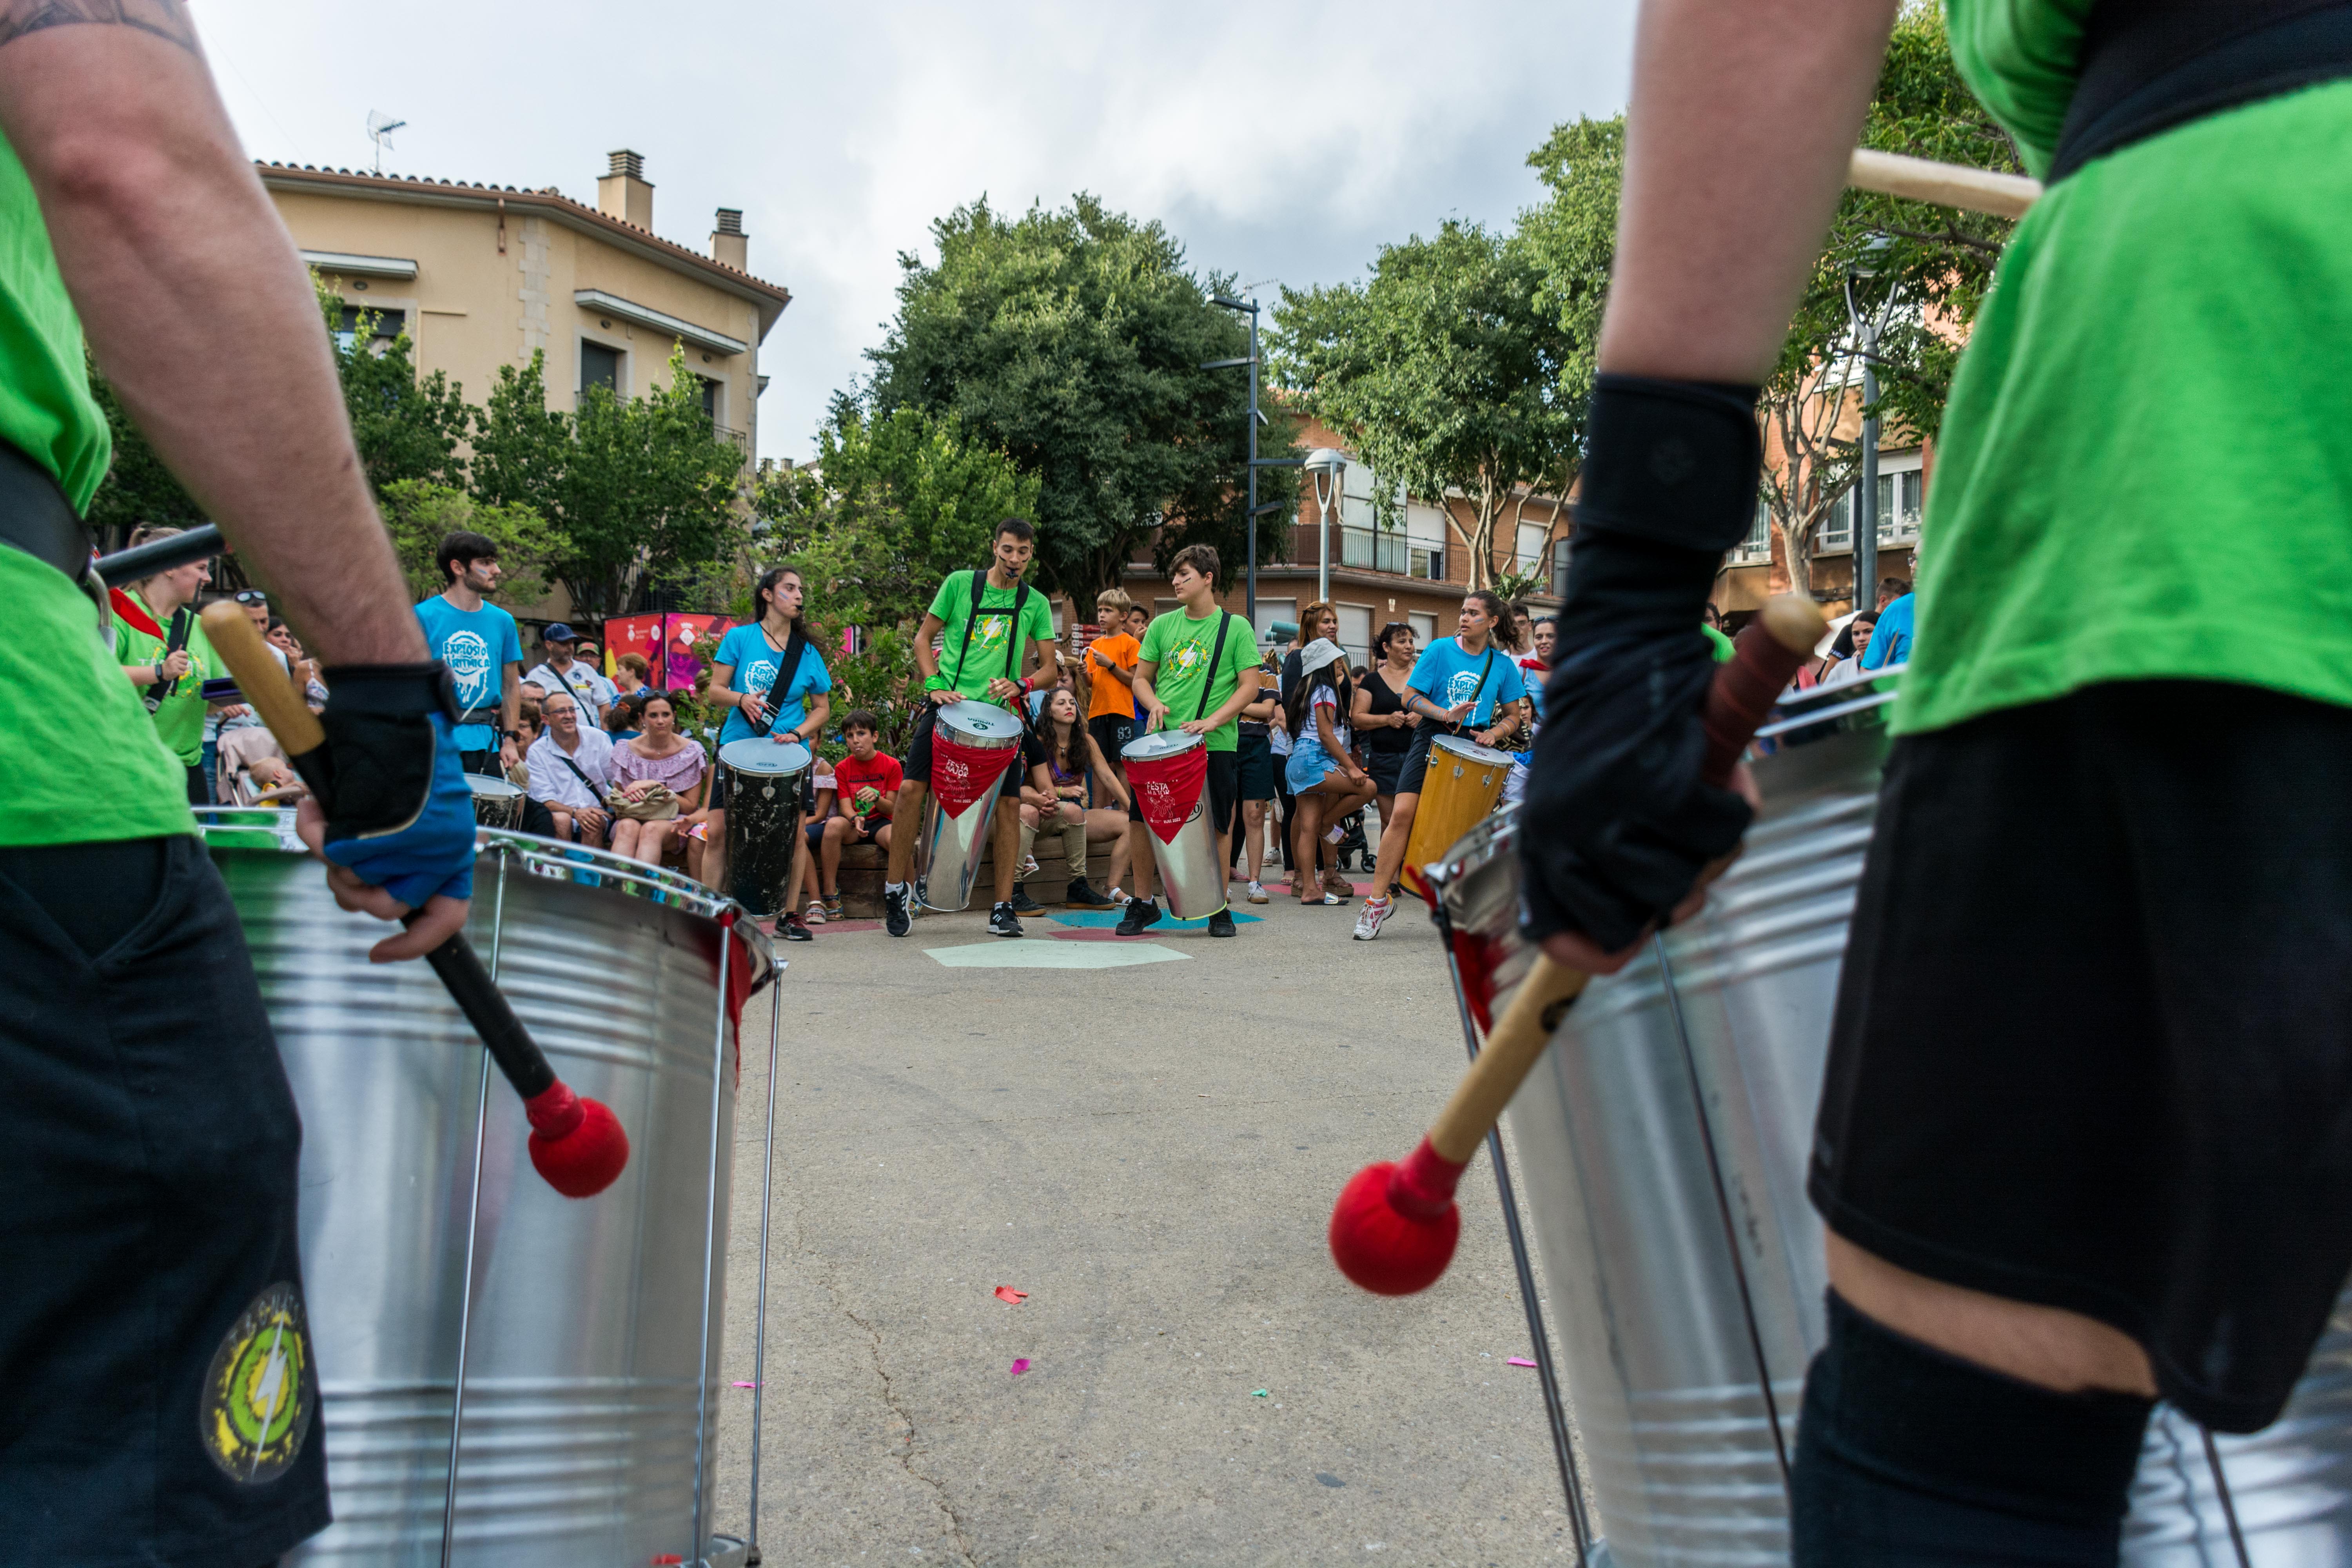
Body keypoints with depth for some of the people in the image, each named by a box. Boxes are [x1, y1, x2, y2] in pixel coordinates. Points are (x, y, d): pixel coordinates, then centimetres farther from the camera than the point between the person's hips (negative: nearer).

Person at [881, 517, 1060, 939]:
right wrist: (935, 684, -7)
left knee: (1009, 803, -5)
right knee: (911, 788, -13)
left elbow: (1050, 668, 8)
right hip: (949, 703, -1)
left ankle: (1002, 908, 3)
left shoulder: (1036, 603, 7)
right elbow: (923, 638, 8)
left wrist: (1019, 686, -12)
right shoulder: (960, 584, 3)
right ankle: (897, 888, 5)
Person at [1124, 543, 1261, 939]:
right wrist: (1154, 703, -7)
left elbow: (1250, 687, -4)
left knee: (1217, 828, 3)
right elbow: (1141, 678, 15)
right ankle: (1142, 903, 16)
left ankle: (1220, 908, 18)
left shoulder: (1235, 627, 1)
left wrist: (1212, 721, -17)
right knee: (1141, 819, 0)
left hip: (1216, 744, -3)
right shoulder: (1162, 625, 10)